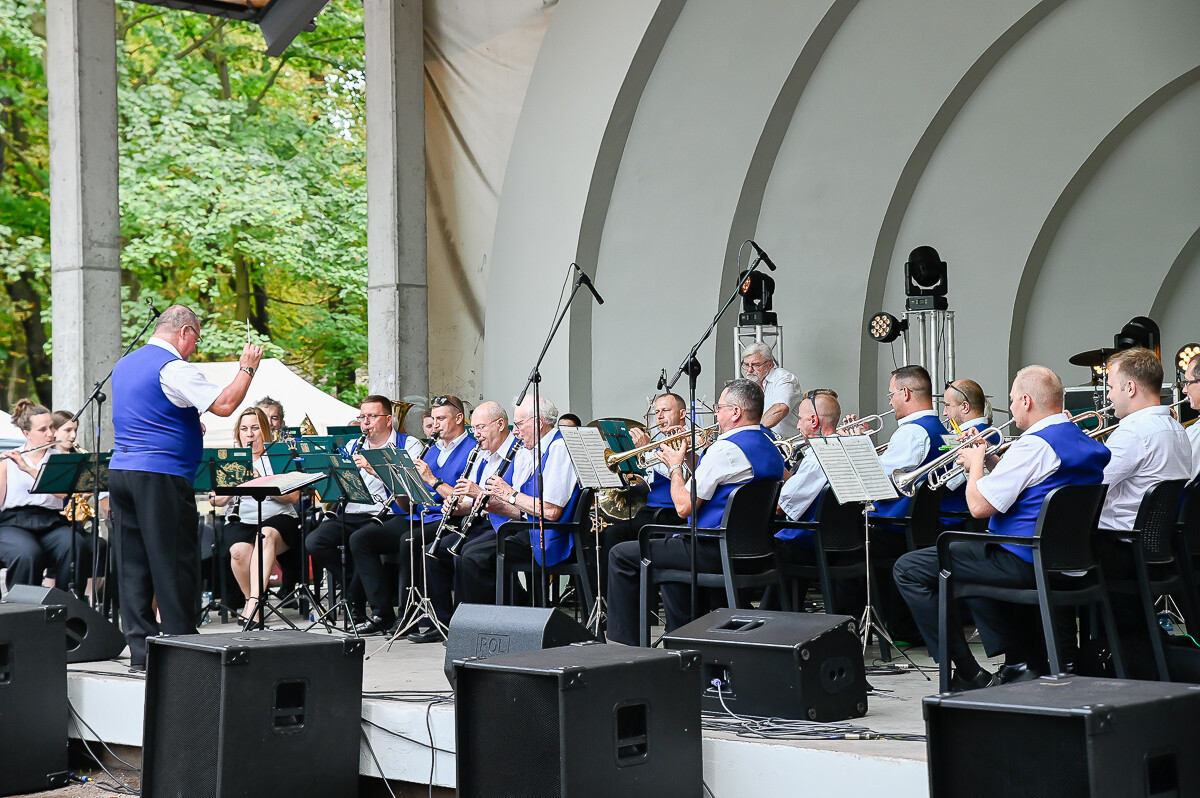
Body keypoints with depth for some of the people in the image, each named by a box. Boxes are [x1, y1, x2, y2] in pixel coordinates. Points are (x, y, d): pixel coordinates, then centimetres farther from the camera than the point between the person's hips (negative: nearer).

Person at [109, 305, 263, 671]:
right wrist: (246, 368, -5)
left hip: (120, 472, 9)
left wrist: (187, 427, 34)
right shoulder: (173, 367, -11)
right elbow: (224, 404, -19)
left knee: (132, 563, 7)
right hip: (161, 476, -9)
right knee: (174, 564, -3)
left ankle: (141, 650, 9)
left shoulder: (125, 364, 18)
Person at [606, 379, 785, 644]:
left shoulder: (726, 449, -20)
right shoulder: (771, 450, 10)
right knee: (671, 545, 36)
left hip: (714, 551, -10)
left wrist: (675, 466, -2)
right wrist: (690, 460, 13)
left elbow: (684, 507, -18)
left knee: (621, 555, -2)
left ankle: (625, 642, 2)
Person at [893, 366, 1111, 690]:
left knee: (909, 569, -5)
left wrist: (976, 463, -2)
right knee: (973, 557, 38)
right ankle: (1021, 661, 26)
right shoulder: (1082, 441, 11)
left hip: (1025, 562, -10)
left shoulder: (1035, 445, -20)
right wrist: (990, 461, 15)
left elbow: (979, 506, -20)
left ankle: (969, 674, -4)